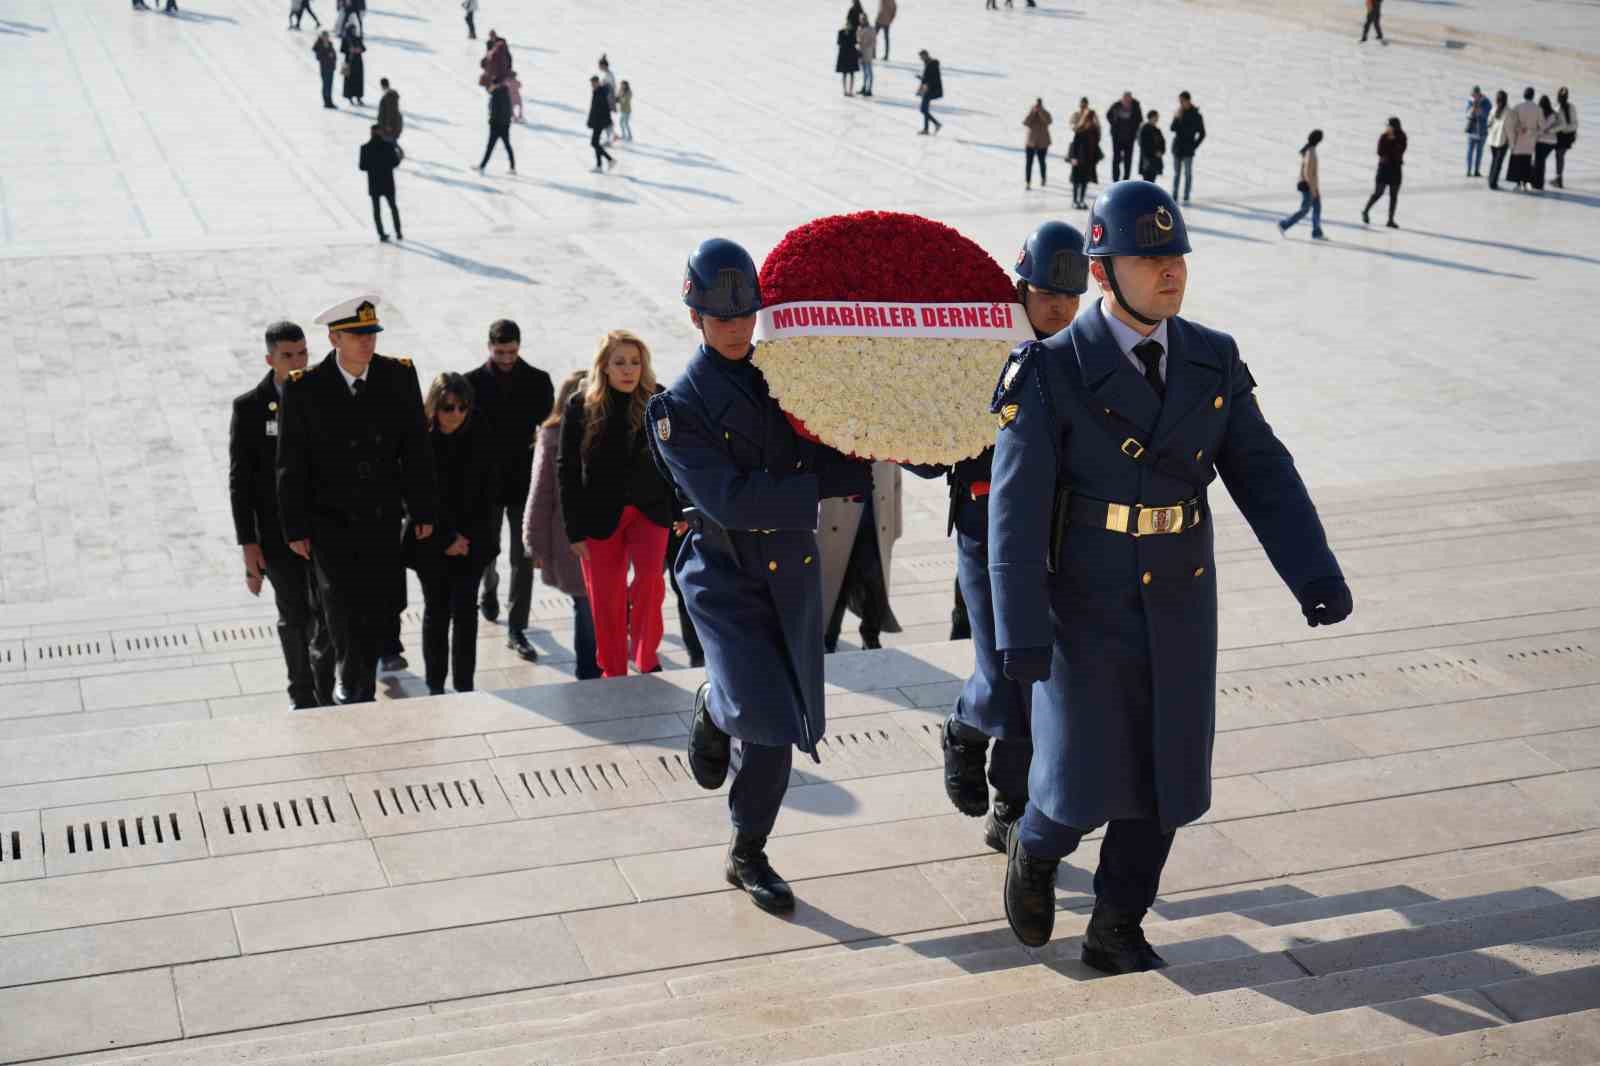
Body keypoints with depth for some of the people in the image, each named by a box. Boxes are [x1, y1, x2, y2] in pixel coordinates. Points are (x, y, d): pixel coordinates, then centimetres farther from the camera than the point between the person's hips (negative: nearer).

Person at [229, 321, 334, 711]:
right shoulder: (249, 408, -10)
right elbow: (240, 480, -8)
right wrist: (248, 544, -11)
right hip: (278, 532, -2)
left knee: (327, 614, 6)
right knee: (294, 617, 10)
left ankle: (324, 690, 28)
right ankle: (301, 693, 29)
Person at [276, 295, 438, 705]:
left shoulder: (399, 376, -5)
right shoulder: (304, 389, -12)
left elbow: (416, 449, 2)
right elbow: (291, 464, -6)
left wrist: (423, 511, 3)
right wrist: (295, 528, -6)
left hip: (383, 518, 2)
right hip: (330, 521, -2)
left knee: (378, 611, 9)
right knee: (343, 606, -10)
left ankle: (362, 693, 27)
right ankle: (349, 684, 13)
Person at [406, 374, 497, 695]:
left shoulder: (479, 441, -4)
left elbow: (487, 495, 1)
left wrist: (467, 537, -7)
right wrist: (447, 539, -9)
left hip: (471, 543, 1)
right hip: (431, 544, -1)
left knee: (465, 611, 1)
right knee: (437, 611, 7)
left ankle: (465, 685, 9)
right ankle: (435, 686, 17)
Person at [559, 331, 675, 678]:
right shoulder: (580, 406, -4)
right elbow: (567, 470, -2)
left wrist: (679, 510, -2)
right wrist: (574, 529, -5)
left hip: (650, 509, 0)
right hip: (600, 515, 0)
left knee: (650, 575, -21)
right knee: (606, 599, 3)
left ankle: (645, 655, -1)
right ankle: (614, 675, 18)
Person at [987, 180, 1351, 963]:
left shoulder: (1212, 362, -3)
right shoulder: (1052, 374, -17)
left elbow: (1263, 477, -5)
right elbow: (1016, 510, -19)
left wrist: (1317, 575, -18)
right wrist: (1021, 634, -25)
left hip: (1179, 613, 4)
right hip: (1085, 614, -4)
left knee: (1162, 780, 7)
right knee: (1084, 787, -2)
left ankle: (1116, 932, 25)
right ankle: (1036, 847, 33)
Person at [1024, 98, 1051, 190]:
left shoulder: (1045, 114, -4)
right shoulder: (1030, 113, -2)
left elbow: (1048, 121, -25)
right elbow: (1025, 122, -19)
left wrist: (1040, 111, -29)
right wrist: (1032, 112, -26)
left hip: (1042, 143, 0)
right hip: (1031, 142, 0)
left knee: (1041, 162, 15)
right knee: (1029, 162, -7)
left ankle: (1043, 179, 38)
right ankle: (1027, 182, -6)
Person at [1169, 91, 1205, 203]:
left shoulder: (1195, 115, -5)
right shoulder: (1179, 113, 6)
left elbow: (1202, 134, 0)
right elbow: (1173, 129, -2)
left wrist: (1194, 146, -4)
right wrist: (1177, 118, -15)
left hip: (1188, 149, -4)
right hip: (1177, 147, 4)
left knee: (1188, 173, -2)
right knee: (1176, 173, 7)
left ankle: (1186, 197, 1)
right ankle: (1174, 197, 10)